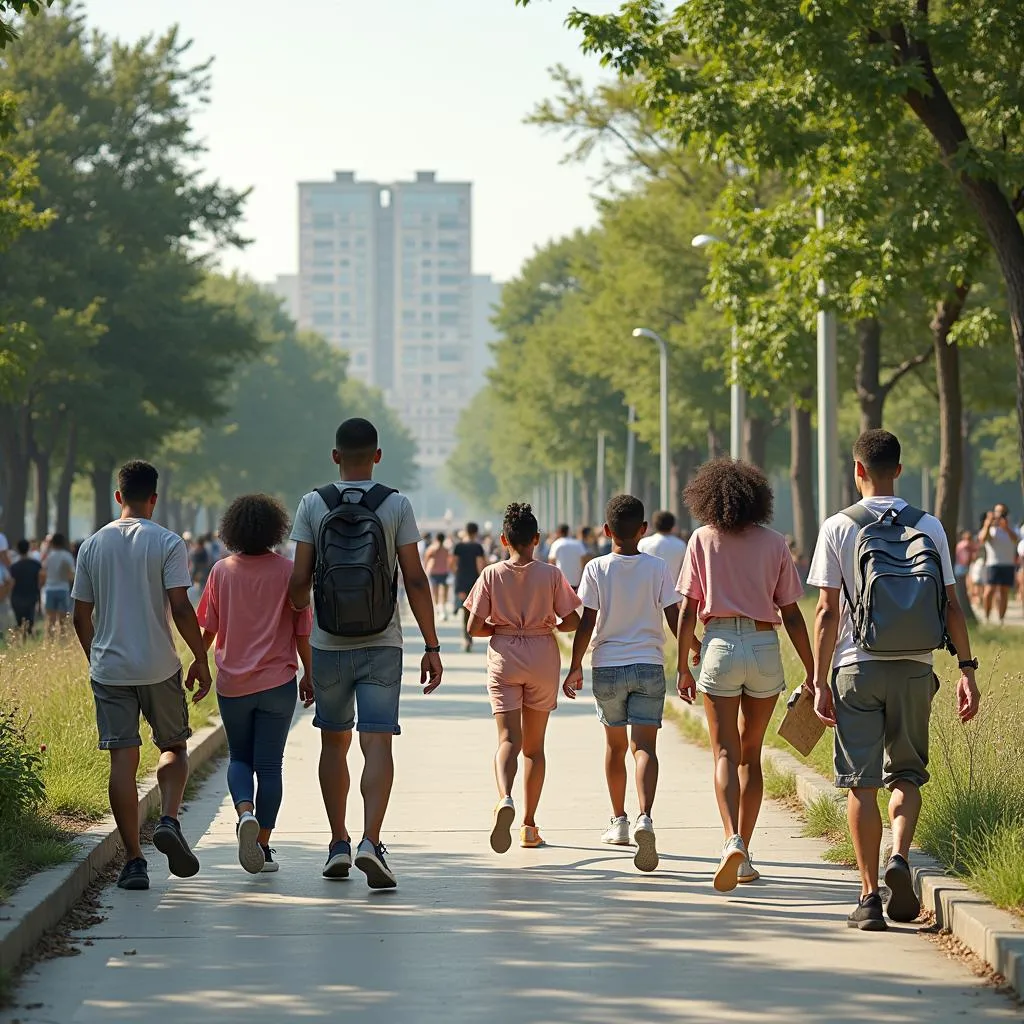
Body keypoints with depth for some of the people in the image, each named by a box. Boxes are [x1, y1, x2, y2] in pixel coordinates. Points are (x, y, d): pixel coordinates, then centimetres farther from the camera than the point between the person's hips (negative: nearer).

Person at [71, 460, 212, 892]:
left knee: (122, 760, 2)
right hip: (159, 668, -2)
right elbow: (180, 606, -12)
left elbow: (81, 615, 9)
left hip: (108, 668, 2)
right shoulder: (168, 544, -5)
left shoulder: (93, 545, 6)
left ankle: (133, 860, -1)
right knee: (174, 747, 16)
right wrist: (201, 660, -3)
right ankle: (168, 820, -9)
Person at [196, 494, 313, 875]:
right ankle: (263, 846, 6)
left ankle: (245, 812, -13)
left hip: (232, 682, 1)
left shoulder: (222, 571, -1)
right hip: (277, 682, -1)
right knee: (269, 764, 6)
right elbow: (302, 631, -3)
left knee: (239, 757, 15)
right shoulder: (288, 572, -6)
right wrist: (309, 673, 8)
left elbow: (207, 628, 2)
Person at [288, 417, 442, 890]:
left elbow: (300, 581, -3)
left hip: (328, 644, 1)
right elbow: (416, 580, -4)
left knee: (333, 743, 16)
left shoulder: (312, 505, -1)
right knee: (377, 744, -6)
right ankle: (371, 842, -23)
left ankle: (339, 844, 19)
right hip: (382, 643, -1)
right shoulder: (397, 506, -2)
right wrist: (432, 646, 1)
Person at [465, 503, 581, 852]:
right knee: (534, 745, 11)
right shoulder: (550, 575, -4)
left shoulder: (491, 574, -4)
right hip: (542, 659, 1)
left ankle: (505, 798, -36)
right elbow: (573, 621, -2)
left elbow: (474, 627, -5)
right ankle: (529, 825, 13)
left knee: (508, 740, -6)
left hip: (504, 660, -1)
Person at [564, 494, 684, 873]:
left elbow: (587, 624, -5)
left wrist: (575, 668, 4)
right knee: (644, 746, -7)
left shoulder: (596, 569, -3)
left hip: (608, 667, 1)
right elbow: (675, 619, -2)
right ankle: (645, 817, -29)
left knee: (615, 745, 17)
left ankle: (619, 821, 27)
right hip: (649, 666, -1)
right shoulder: (658, 568, -2)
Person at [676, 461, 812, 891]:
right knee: (750, 754, 13)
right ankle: (743, 855, 13)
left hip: (720, 646, -2)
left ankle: (732, 840, -26)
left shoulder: (703, 540, 4)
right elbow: (791, 614, 5)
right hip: (765, 647, 2)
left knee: (725, 754, -3)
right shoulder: (774, 543, 7)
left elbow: (688, 610, 1)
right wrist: (812, 673, 8)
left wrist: (683, 667, 7)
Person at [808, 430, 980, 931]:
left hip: (857, 666, -2)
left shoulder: (838, 528, -3)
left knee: (861, 783, 3)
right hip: (914, 666, 2)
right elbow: (950, 605, 1)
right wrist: (967, 668, 6)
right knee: (906, 774, 15)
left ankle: (870, 897, 1)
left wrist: (820, 681, -2)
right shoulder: (928, 527, 2)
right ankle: (900, 858, -10)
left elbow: (828, 611, -5)